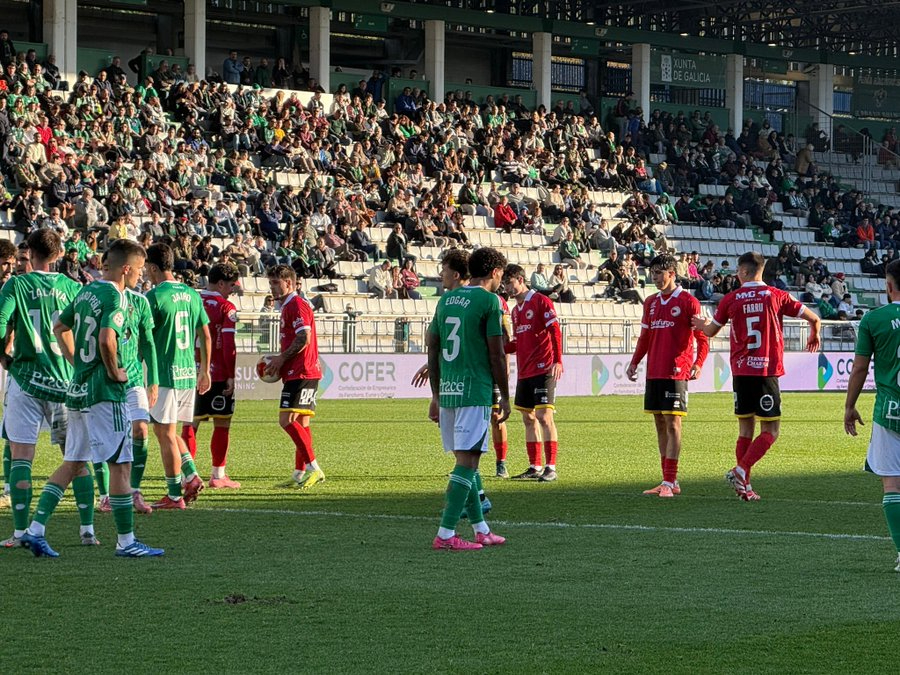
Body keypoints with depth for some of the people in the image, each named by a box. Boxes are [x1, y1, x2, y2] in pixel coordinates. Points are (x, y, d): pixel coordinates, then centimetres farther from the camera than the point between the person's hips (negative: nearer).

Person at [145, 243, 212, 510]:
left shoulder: (154, 297, -11)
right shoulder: (191, 294, 10)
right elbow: (205, 335, 14)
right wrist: (205, 370, 23)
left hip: (165, 374, -7)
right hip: (189, 374, 7)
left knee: (165, 434, 0)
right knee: (170, 432, 19)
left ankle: (174, 496, 2)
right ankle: (191, 476, 5)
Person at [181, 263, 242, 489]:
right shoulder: (226, 308, -8)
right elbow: (229, 345, -14)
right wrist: (231, 376, -11)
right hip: (218, 374, -5)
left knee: (190, 423, 6)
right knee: (222, 424, 6)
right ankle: (218, 475, 8)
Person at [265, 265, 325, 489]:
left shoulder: (297, 305, -9)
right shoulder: (288, 307, 24)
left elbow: (304, 338, -20)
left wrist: (281, 358, -13)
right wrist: (280, 361, 16)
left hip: (301, 373, -11)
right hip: (297, 373, 11)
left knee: (287, 420, -18)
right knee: (301, 423, 8)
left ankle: (313, 468, -21)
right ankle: (300, 474, 9)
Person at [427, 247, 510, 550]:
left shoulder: (446, 299, 14)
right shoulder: (489, 301, -6)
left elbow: (433, 351, 15)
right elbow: (497, 354, -7)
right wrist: (504, 397, 1)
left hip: (447, 391, 7)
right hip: (475, 392, -7)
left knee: (466, 460, 15)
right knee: (467, 462, -7)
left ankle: (481, 530, 22)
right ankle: (446, 534, -12)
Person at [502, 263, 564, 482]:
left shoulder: (540, 302, -6)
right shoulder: (516, 310, 18)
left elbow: (555, 332, -12)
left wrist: (557, 361, -21)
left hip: (542, 370, -8)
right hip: (524, 372, 8)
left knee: (544, 417, -11)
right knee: (528, 419, 9)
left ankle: (551, 468, -11)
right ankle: (535, 467, 13)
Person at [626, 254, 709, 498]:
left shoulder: (688, 302, -5)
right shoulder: (651, 302, 15)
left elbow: (702, 338, -5)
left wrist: (698, 364, -19)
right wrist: (634, 362, 12)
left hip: (676, 372, -7)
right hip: (653, 372, 7)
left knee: (672, 423, -9)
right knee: (660, 425, 8)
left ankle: (670, 482, -11)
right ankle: (669, 481, 14)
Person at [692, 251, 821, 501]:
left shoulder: (731, 299, 3)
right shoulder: (776, 296, -1)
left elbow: (711, 331, 18)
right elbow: (813, 318, 3)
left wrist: (702, 325, 42)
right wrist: (814, 336, 26)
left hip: (740, 372, 3)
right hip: (766, 371, -3)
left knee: (745, 429, 11)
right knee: (770, 431, 1)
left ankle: (744, 485, 9)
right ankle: (741, 471, -15)